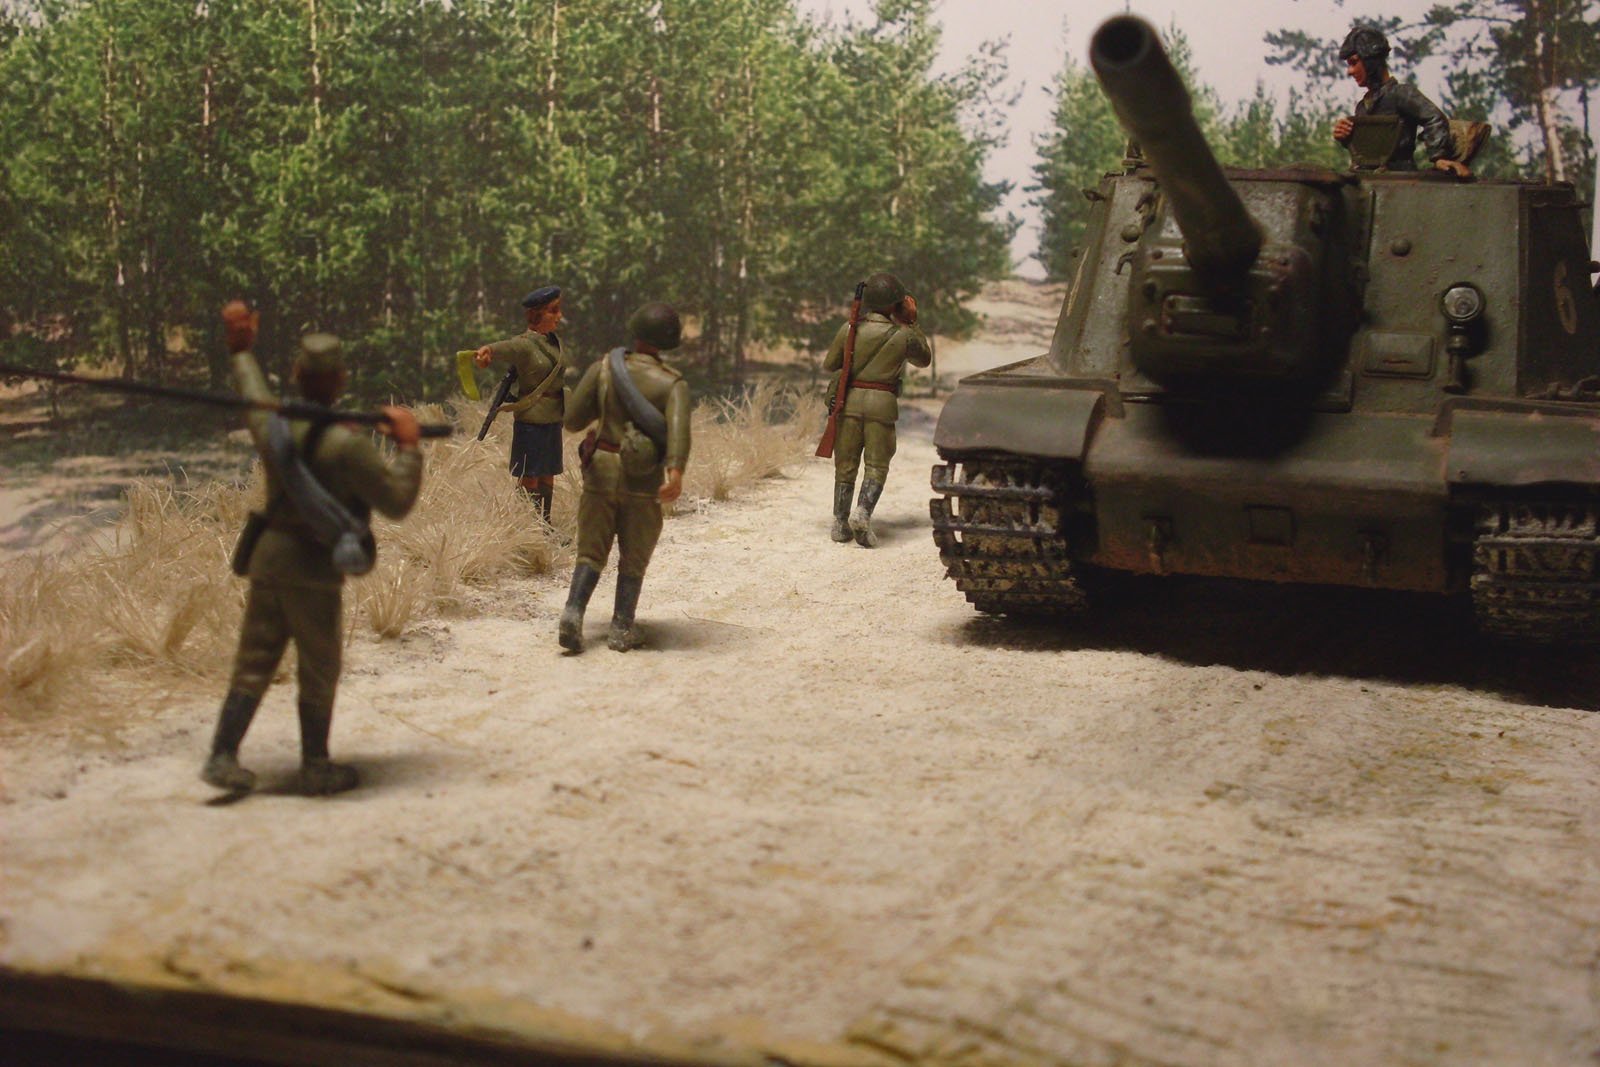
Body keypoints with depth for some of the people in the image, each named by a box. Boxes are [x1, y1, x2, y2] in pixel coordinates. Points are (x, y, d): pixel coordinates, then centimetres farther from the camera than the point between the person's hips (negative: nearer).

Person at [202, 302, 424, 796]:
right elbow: (398, 501, -15)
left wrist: (241, 351, 42)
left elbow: (254, 396, 26)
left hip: (268, 561, 6)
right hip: (312, 573, -6)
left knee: (253, 663, 12)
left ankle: (222, 756, 8)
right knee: (319, 672, 8)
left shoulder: (273, 426, 1)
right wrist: (408, 446, -4)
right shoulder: (346, 444, -18)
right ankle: (316, 767, 16)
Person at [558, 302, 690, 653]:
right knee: (633, 557, 13)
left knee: (592, 551, 10)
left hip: (601, 470, 1)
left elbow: (572, 420, -3)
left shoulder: (603, 369, -2)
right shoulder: (673, 383, -5)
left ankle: (573, 611, -10)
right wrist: (676, 470, -37)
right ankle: (622, 628, 11)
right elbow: (678, 426, -24)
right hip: (643, 479, -1)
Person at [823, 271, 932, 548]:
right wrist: (911, 324, 21)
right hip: (882, 402, -2)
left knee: (845, 463, 9)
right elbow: (924, 359, 19)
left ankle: (840, 523, 8)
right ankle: (862, 514, -16)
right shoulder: (904, 336, -1)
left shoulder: (849, 330, 3)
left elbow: (829, 364, 12)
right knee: (877, 465, 4)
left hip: (850, 400, 2)